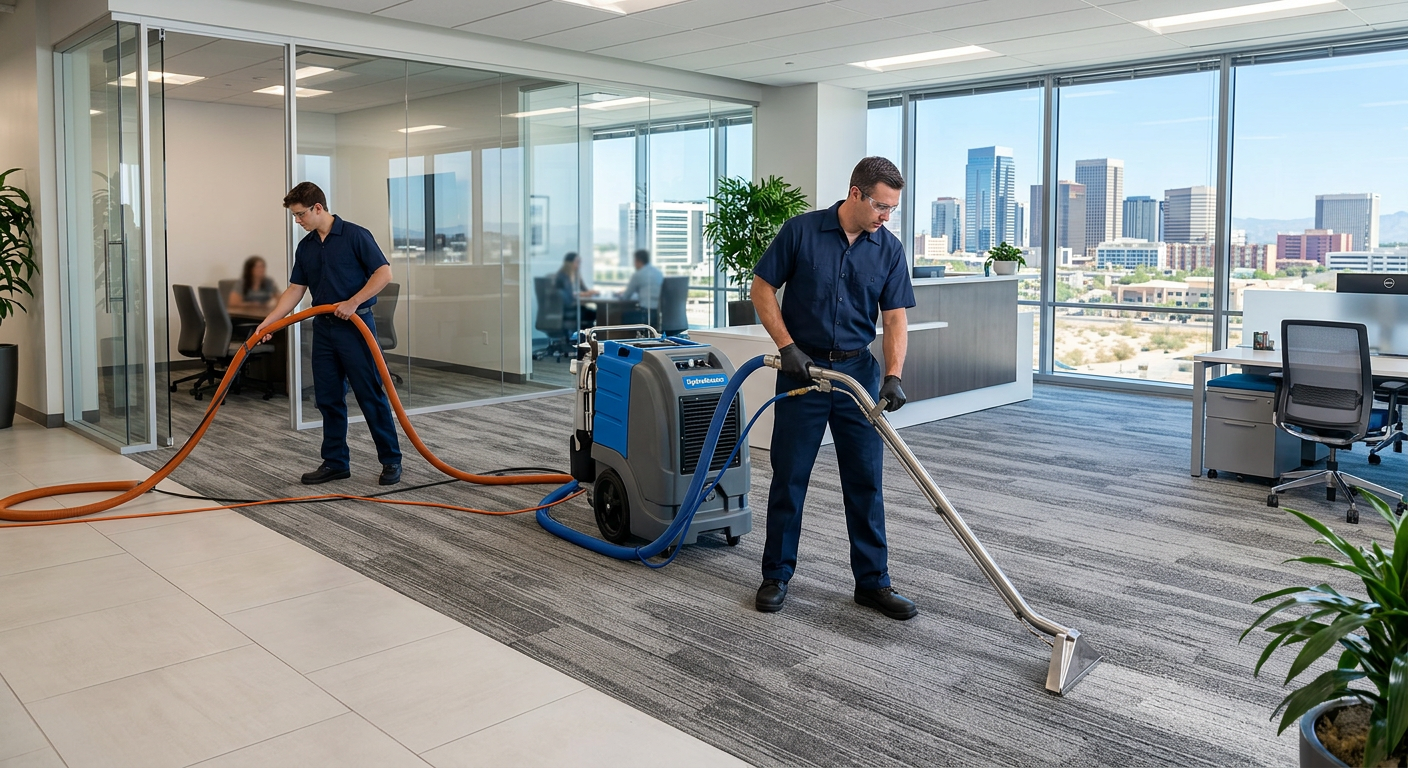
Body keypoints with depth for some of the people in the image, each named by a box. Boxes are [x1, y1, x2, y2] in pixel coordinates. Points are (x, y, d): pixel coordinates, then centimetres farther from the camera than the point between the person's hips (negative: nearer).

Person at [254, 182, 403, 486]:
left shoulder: (355, 235, -8)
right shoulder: (305, 247, 12)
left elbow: (383, 273, -12)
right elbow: (295, 290, 14)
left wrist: (353, 302, -19)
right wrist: (268, 321, 5)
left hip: (355, 326, -7)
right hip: (323, 328, 7)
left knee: (370, 395, -4)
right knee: (329, 399, 7)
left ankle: (391, 460, 5)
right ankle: (336, 462, 16)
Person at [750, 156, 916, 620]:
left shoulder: (889, 249, 0)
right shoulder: (801, 230, -7)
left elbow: (895, 318, -2)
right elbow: (762, 288, -3)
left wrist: (893, 376, -17)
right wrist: (786, 345, -14)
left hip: (858, 372, 3)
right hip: (802, 369, -2)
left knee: (865, 482, 4)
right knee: (789, 477, 4)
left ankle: (872, 581, 14)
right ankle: (777, 574, 17)